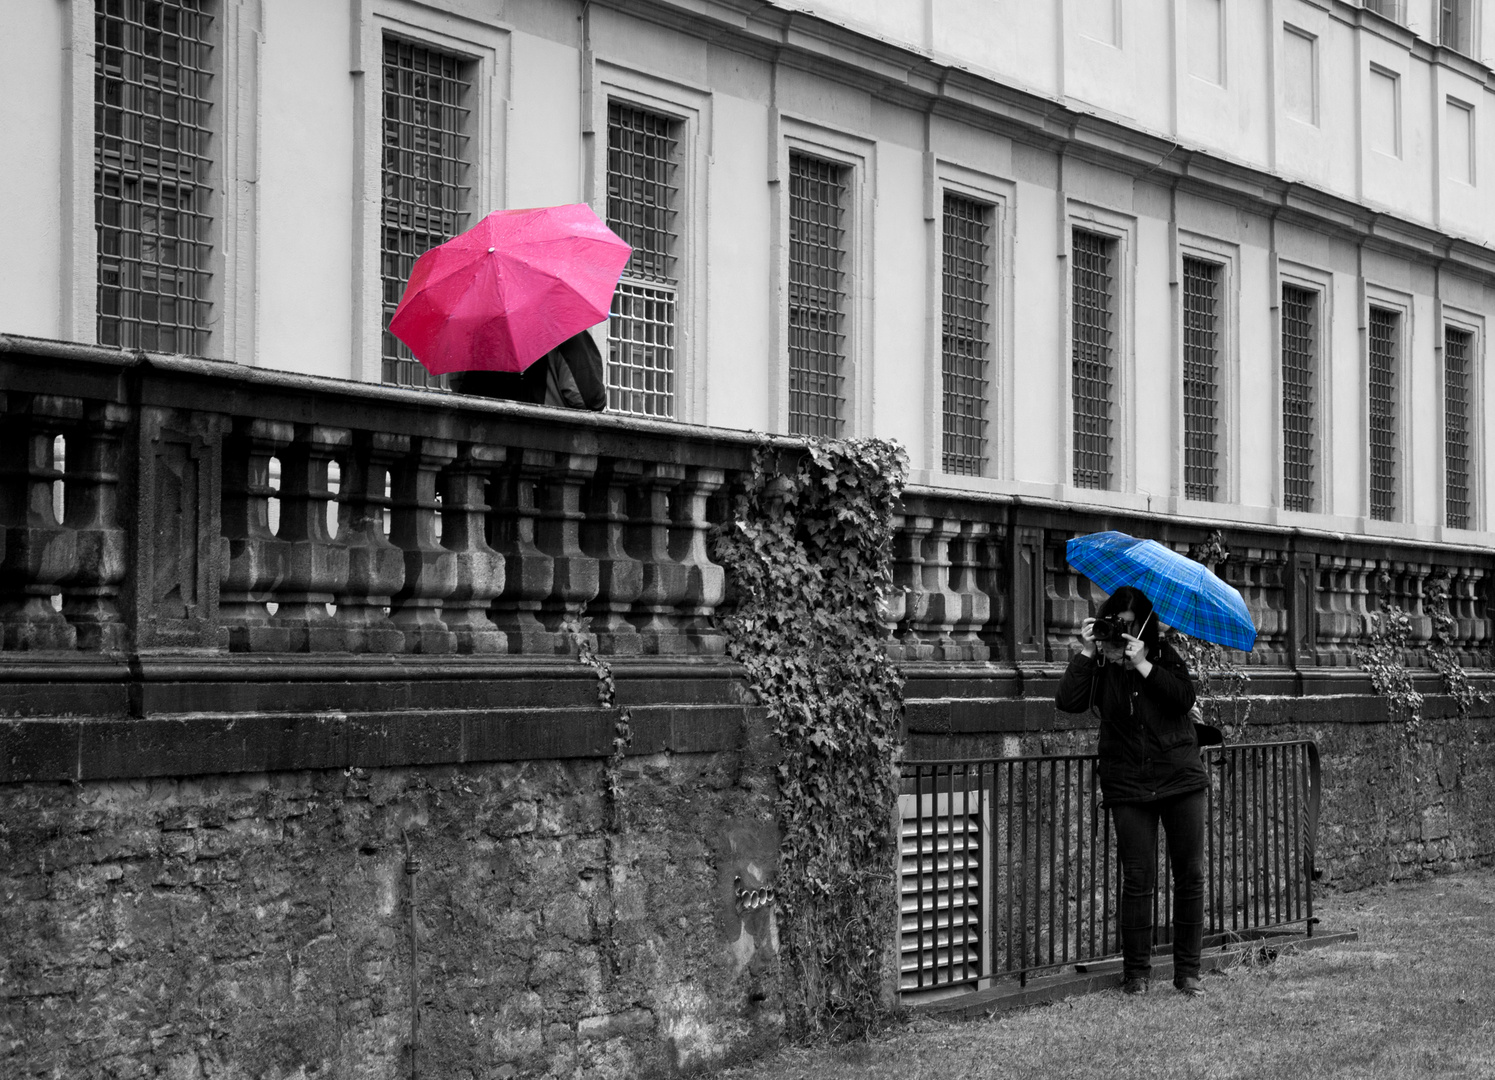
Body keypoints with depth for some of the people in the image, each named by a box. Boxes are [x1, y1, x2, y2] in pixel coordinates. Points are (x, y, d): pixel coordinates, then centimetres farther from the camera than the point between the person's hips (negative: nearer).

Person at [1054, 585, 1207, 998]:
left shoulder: (1163, 657, 3)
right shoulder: (1099, 665, 3)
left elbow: (1185, 697, -12)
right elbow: (1068, 701, -13)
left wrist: (1143, 665, -18)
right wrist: (1086, 653, -14)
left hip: (1180, 778, 1)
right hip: (1128, 786, -1)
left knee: (1190, 875, 2)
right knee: (1138, 879, -4)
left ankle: (1187, 971, 11)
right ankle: (1136, 973, 5)